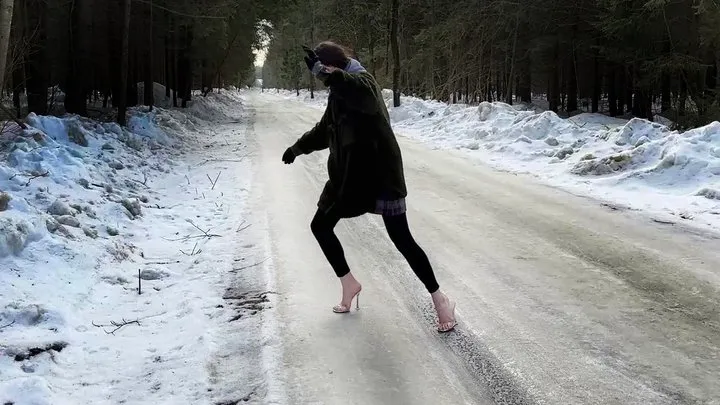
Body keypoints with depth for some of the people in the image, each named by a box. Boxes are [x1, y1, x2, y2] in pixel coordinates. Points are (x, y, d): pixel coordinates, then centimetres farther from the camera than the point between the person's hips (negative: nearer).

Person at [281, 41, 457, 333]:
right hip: (348, 173, 9)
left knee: (401, 238, -9)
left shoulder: (362, 80, -12)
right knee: (320, 226, 11)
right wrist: (298, 148, 38)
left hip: (379, 173, -9)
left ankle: (439, 299, 1)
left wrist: (324, 72, -48)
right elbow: (324, 130, 29)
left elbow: (362, 93, -40)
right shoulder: (338, 93, 13)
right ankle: (349, 284, 27)